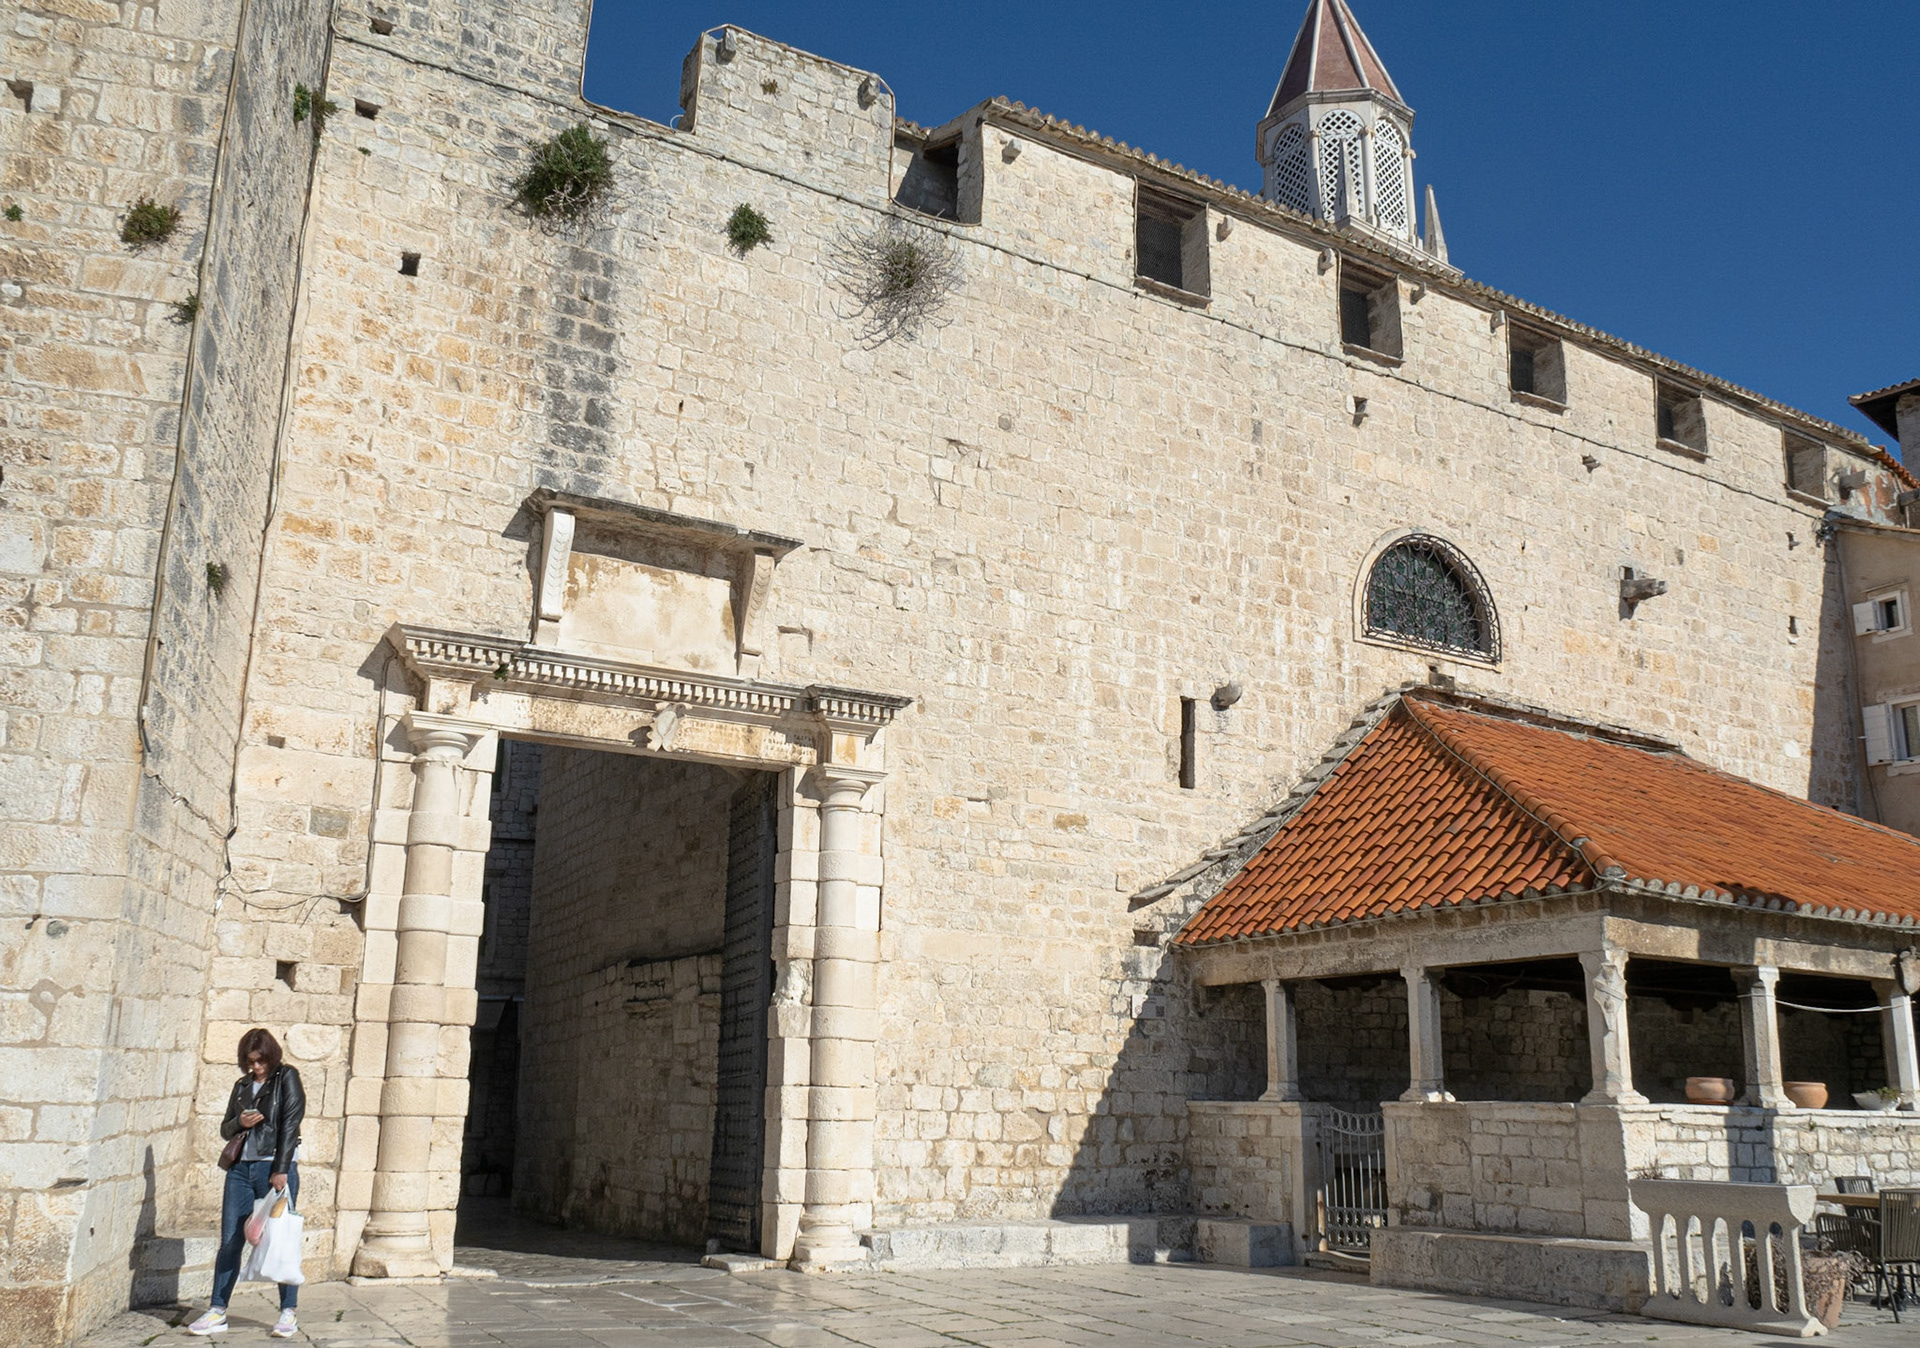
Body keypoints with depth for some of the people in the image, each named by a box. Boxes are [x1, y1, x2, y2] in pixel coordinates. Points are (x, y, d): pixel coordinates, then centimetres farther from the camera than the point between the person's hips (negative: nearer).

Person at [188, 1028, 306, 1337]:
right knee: (230, 1242, 4)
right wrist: (239, 1122, -5)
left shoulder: (287, 1078, 0)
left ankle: (288, 1314, 2)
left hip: (276, 1168, -5)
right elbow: (225, 1129, 19)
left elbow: (290, 1125, -7)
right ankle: (217, 1313, 11)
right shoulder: (242, 1085, 15)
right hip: (240, 1169, 5)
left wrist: (281, 1170, -14)